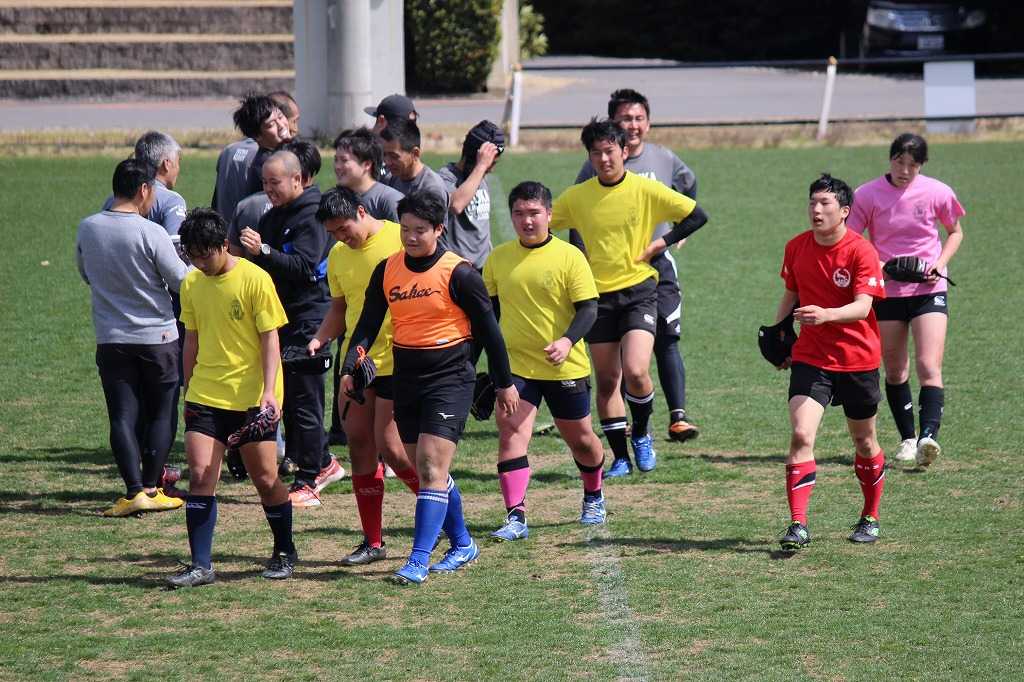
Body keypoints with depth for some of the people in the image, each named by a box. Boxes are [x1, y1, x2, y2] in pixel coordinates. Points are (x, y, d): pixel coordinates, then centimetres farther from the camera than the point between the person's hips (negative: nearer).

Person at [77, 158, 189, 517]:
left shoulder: (87, 229, -3)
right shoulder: (151, 233, -16)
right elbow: (182, 280, -9)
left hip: (110, 339, 3)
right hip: (158, 338, -3)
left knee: (123, 416, 2)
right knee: (161, 414, 10)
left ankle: (134, 490, -8)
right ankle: (152, 488, 7)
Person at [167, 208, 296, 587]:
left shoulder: (254, 279, -10)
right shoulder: (192, 284, 6)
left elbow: (270, 339, -10)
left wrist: (269, 392, -19)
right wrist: (188, 392, 18)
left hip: (252, 397, -4)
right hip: (206, 396, 4)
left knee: (265, 478, 3)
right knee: (200, 476, -6)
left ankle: (285, 553, 23)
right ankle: (201, 566, -6)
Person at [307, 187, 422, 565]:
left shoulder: (401, 240, -10)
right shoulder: (338, 256, 10)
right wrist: (319, 339, 2)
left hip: (397, 362, -7)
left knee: (391, 448, -10)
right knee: (360, 447, 6)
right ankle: (372, 542, 13)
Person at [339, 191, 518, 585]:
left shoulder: (458, 273, -10)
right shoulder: (387, 271, 4)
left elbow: (487, 328, -3)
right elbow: (368, 323, 6)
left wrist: (504, 383, 2)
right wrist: (350, 368, -10)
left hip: (449, 376, -6)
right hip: (405, 376, 6)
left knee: (432, 467, -14)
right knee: (424, 471, 12)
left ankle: (418, 561, -17)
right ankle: (462, 545, 29)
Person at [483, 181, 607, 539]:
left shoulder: (569, 256, -9)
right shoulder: (498, 258, 2)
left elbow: (588, 309, -11)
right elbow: (489, 309, 14)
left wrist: (567, 340, -28)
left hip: (565, 367, -2)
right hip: (515, 365, 2)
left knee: (581, 439, 13)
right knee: (511, 432, -16)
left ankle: (594, 497, 41)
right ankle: (515, 517, -17)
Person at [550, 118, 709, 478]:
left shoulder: (647, 190, -5)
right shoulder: (576, 196, 0)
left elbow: (697, 215, 2)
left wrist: (663, 242, -5)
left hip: (638, 289, -3)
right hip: (598, 295, 3)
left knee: (635, 371, -18)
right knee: (607, 380, 4)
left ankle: (641, 435, 9)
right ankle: (620, 458, 14)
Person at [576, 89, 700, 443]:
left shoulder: (664, 160, 3)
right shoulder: (596, 165, -3)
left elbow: (689, 185, 25)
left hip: (657, 262, 1)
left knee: (666, 341, -9)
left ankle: (678, 416, -14)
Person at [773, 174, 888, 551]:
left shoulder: (861, 251, -15)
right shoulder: (796, 247, 0)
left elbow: (862, 307, -25)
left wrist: (826, 315, -42)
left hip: (858, 360, -2)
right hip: (810, 357, 2)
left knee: (864, 441, 13)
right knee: (801, 435, -16)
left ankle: (870, 517, 35)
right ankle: (798, 526, -20)